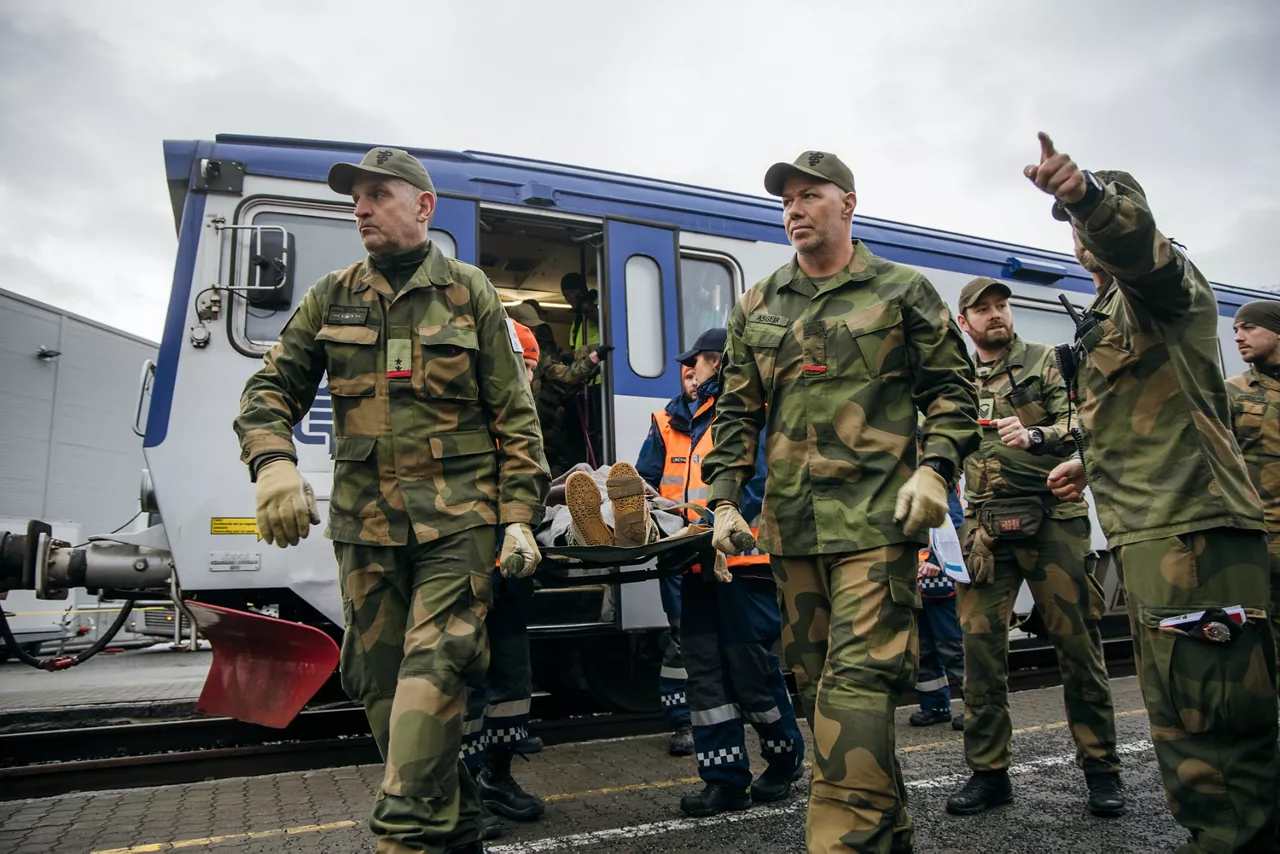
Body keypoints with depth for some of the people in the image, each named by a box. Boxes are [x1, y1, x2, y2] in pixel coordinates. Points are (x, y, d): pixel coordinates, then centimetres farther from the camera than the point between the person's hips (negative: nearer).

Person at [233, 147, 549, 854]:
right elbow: (271, 387, 10)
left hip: (456, 518, -3)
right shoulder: (332, 298, 12)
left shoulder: (469, 293, 4)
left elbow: (514, 416, 2)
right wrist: (273, 463, -11)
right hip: (364, 522, 4)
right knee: (378, 682, 8)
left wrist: (520, 517, -5)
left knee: (430, 673, -14)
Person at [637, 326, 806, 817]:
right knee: (705, 668, 7)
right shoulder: (674, 421, 15)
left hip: (745, 556, -6)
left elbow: (763, 481, -16)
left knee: (751, 666, 2)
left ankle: (786, 758, 29)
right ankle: (725, 778, 18)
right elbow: (644, 481, 10)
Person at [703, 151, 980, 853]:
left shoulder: (902, 291, 6)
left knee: (858, 677, -12)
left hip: (877, 515, -4)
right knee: (816, 680, 11)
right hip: (791, 525, 5)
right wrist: (725, 500, 6)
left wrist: (935, 467, -9)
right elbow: (737, 413, 14)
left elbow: (951, 387, 6)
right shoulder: (757, 307, 14)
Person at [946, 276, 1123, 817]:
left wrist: (1034, 435, -23)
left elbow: (1080, 424, -5)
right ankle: (989, 772, 11)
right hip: (986, 528, 3)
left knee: (1076, 641, 2)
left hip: (1052, 518, -2)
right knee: (979, 643, -1)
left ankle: (1100, 767, 19)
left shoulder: (1044, 361, 7)